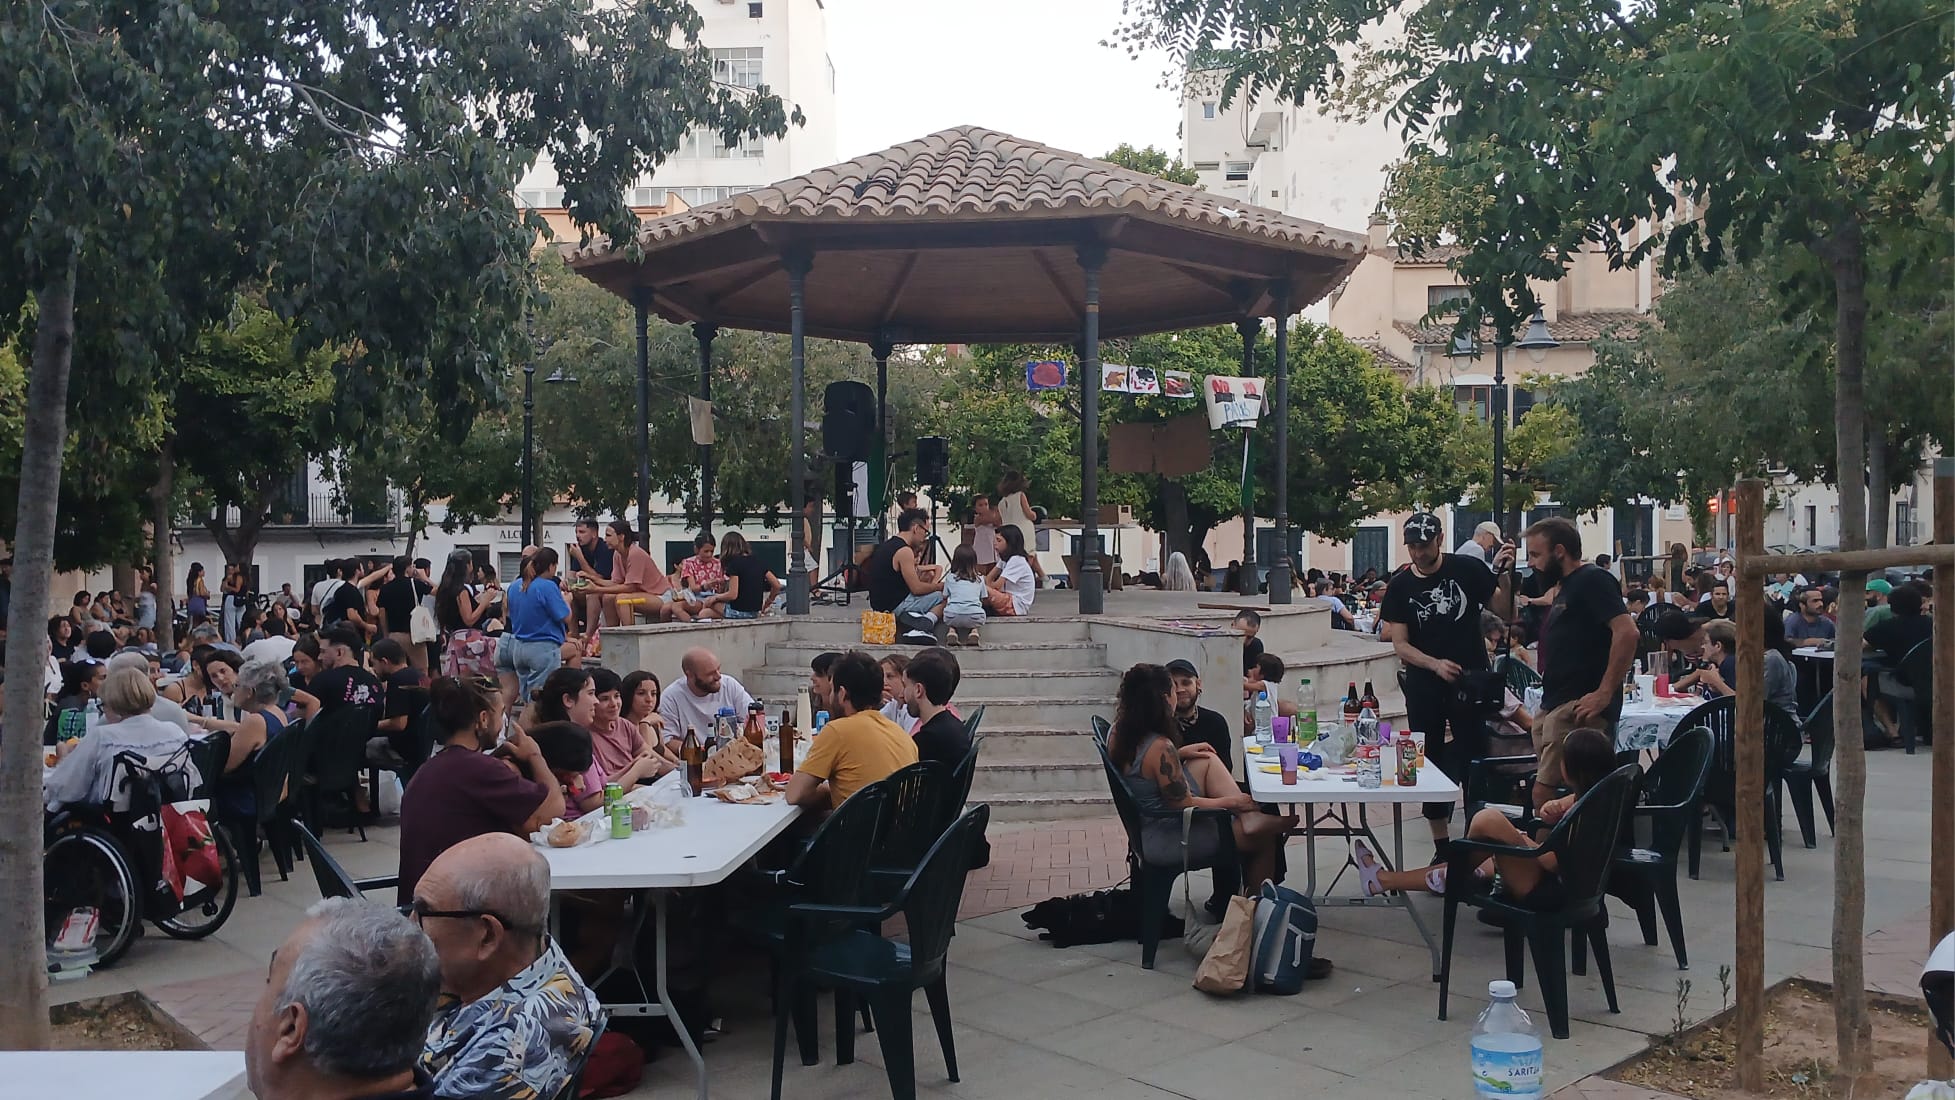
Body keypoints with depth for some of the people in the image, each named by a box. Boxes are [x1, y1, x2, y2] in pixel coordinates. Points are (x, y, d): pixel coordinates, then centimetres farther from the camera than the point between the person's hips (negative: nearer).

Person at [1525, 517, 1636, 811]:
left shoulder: (1593, 580, -10)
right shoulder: (1565, 586, 21)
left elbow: (1627, 633, -22)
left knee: (1545, 795, -16)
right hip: (1554, 706, 10)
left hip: (1577, 707, -10)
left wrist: (1605, 693, -22)